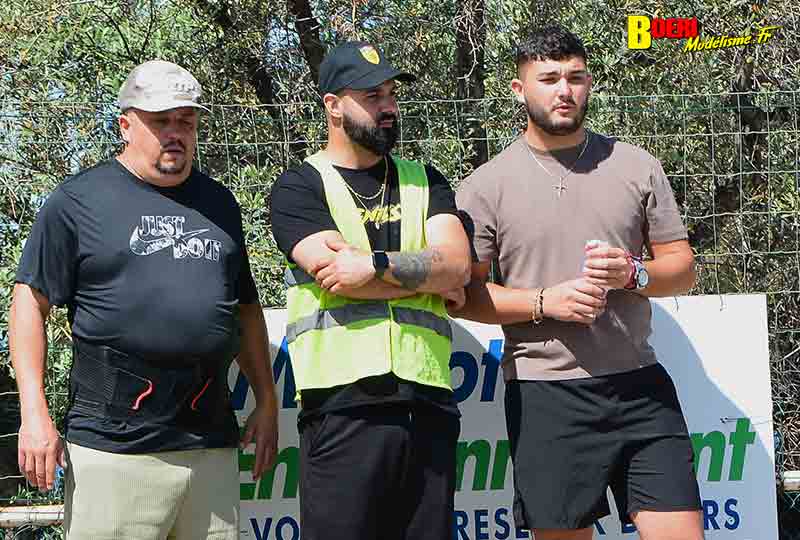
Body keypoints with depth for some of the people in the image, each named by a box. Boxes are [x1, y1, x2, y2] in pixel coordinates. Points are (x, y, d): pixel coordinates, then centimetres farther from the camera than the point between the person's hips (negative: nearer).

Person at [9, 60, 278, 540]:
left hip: (212, 443, 5)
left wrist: (267, 402, 18)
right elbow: (31, 302, 0)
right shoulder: (79, 199, 1)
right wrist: (35, 413, -8)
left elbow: (246, 308, 23)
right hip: (113, 447, -4)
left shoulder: (219, 203, 17)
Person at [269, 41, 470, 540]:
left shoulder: (424, 181, 17)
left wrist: (376, 265, -12)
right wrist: (427, 277, 0)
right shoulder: (300, 187, 5)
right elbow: (338, 276, -10)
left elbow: (457, 264, 0)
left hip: (428, 401, 4)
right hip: (343, 405, -4)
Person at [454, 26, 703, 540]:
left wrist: (634, 274, -11)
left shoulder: (637, 165, 8)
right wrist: (545, 301, -14)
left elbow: (682, 266, 10)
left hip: (639, 386, 2)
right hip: (546, 399, -2)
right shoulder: (486, 185, 1)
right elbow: (464, 294, 0)